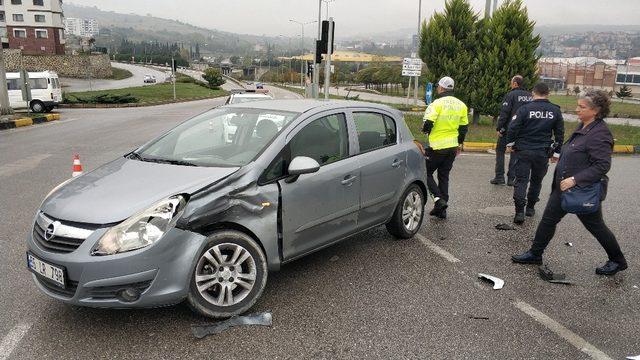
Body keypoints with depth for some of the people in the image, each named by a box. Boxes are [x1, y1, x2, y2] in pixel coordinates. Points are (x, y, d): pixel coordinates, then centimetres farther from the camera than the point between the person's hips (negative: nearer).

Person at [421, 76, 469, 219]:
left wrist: (425, 130, 4)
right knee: (444, 176, 13)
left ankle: (438, 198, -9)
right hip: (452, 146, 6)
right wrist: (459, 143, 23)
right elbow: (464, 127, 13)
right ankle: (442, 209, 15)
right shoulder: (461, 105, 8)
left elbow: (428, 123, -19)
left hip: (437, 146, -6)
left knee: (427, 173, 7)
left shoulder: (437, 103, -14)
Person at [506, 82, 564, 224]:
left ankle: (520, 212, -8)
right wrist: (557, 152, 16)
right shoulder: (555, 111, 2)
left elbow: (513, 128, -11)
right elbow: (560, 134, 7)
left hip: (524, 150, -2)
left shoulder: (525, 108, -9)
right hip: (543, 153, 3)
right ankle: (530, 207, 29)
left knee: (521, 181, 1)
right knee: (536, 181, 19)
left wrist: (510, 144, 5)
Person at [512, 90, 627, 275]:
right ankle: (535, 254, 24)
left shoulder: (600, 133, -22)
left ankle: (618, 261, 30)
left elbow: (602, 165, -27)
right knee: (548, 219, 12)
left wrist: (575, 179, -30)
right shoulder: (583, 127, 5)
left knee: (596, 226, 9)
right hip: (564, 187, 9)